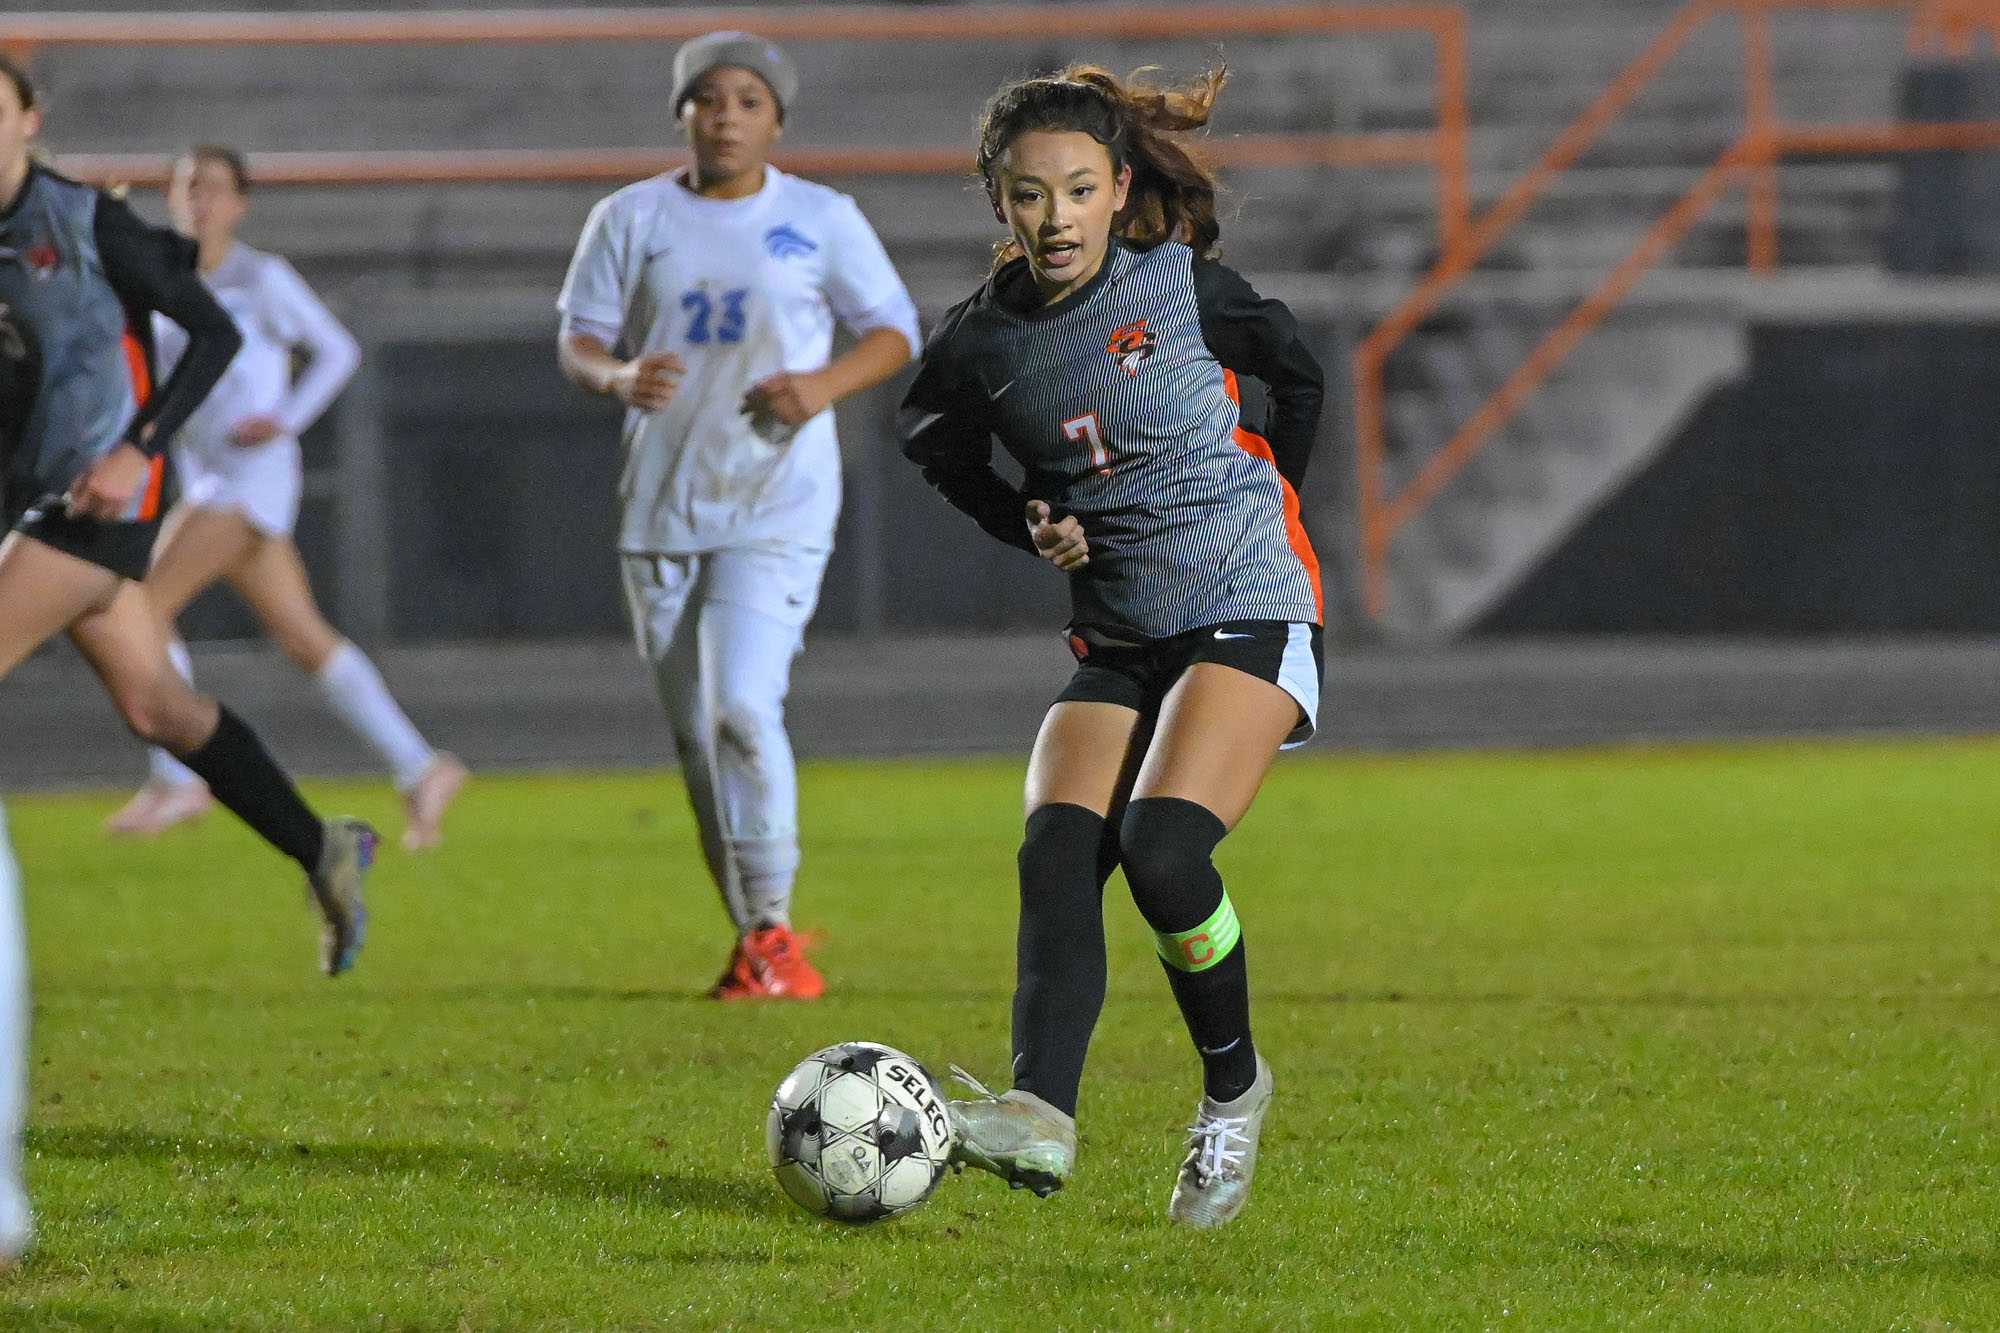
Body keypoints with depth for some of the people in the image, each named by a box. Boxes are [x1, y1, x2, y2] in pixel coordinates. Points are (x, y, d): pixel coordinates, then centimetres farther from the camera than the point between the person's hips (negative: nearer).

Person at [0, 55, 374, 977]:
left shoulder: (86, 222, -10)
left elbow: (214, 332, -9)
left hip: (101, 502, -7)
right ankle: (322, 854, 21)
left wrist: (138, 449, -17)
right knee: (154, 707, 10)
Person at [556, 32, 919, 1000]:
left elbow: (894, 330, 6)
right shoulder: (631, 219, 5)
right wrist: (619, 376, -16)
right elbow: (578, 336, 7)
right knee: (696, 735, 6)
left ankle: (773, 930, -12)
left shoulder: (822, 220, 1)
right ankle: (752, 937, 17)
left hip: (777, 506, -3)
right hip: (660, 509, 3)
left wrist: (825, 385, -13)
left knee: (742, 704, -20)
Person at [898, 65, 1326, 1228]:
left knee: (1161, 847, -24)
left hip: (1249, 610, -4)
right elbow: (944, 448, 21)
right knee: (1057, 852, -20)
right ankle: (1041, 1112, -34)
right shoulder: (981, 346, 0)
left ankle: (1236, 1088, -3)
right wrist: (1033, 527, 4)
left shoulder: (1182, 286, -7)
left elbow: (1300, 374, 12)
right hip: (1119, 642, 4)